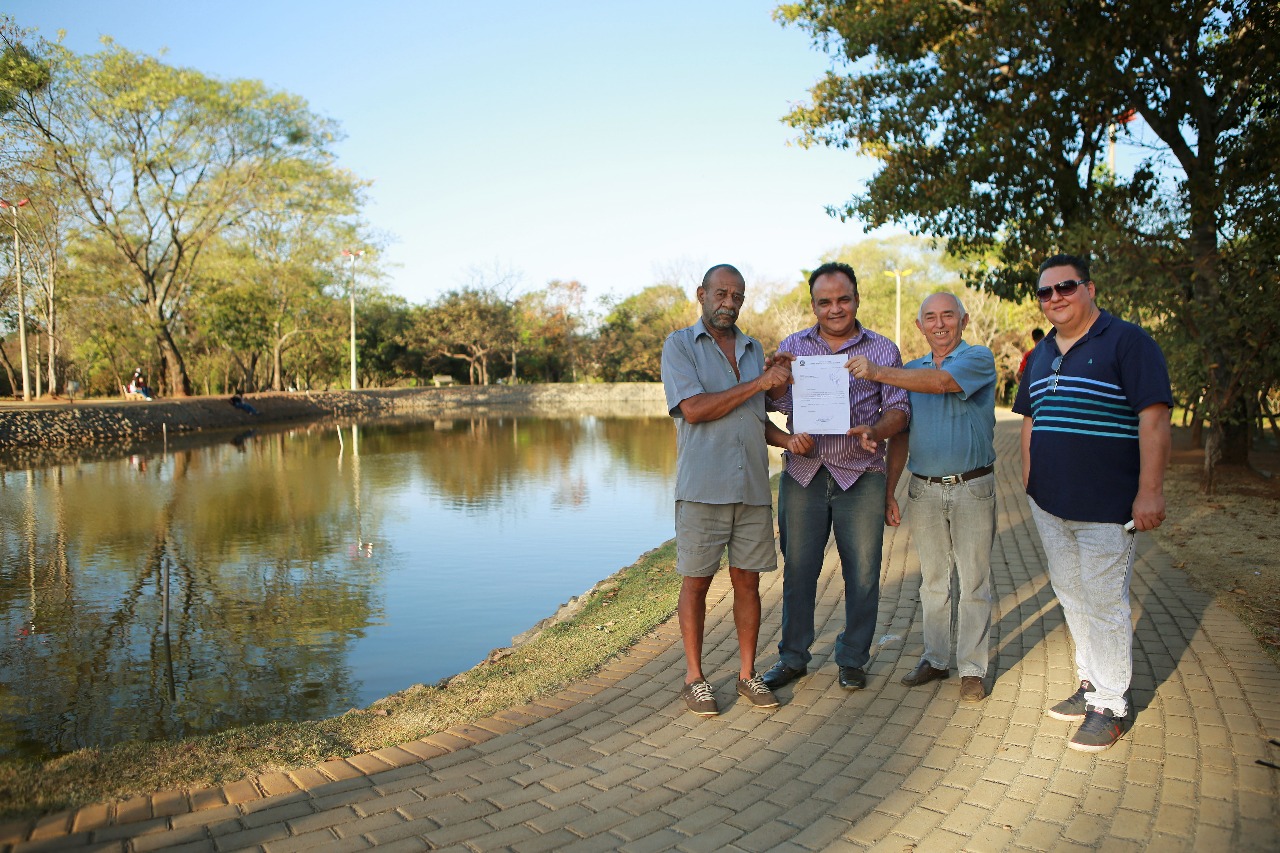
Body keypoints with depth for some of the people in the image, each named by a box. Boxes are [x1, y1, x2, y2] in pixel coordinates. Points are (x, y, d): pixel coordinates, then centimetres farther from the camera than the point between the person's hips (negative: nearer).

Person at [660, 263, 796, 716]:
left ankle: (747, 674, 23)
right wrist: (759, 383, -12)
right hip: (703, 487, -4)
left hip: (752, 487, 5)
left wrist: (789, 439, 2)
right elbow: (694, 409, -13)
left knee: (748, 581, 9)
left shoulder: (754, 350, 17)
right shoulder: (679, 344, 1)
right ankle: (694, 678, 18)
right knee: (696, 581, 4)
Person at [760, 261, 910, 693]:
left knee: (862, 573, 5)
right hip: (803, 475, 1)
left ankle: (853, 658, 24)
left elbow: (899, 408, 3)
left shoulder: (883, 350, 7)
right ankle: (793, 656, 23)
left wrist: (874, 433, -18)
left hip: (861, 478, -1)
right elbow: (772, 405, 5)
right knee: (798, 569, 7)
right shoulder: (792, 347, 10)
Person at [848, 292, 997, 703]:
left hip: (972, 487, -4)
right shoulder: (910, 370, 11)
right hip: (924, 488, 4)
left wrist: (877, 372, -31)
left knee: (974, 582, 4)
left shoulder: (979, 358, -4)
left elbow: (942, 381, -26)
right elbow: (900, 434, 11)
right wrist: (889, 492, 6)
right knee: (932, 580, 12)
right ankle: (934, 659, 25)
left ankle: (972, 668, 16)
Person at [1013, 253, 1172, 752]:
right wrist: (1029, 482, 14)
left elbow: (1154, 417, -15)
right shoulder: (1041, 354, 12)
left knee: (1104, 603, 0)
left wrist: (1150, 491, -19)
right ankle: (1090, 685, 32)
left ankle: (1111, 705, 15)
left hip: (1104, 505, -7)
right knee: (1071, 597, 16)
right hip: (1049, 504, 7)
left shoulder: (1127, 342, -9)